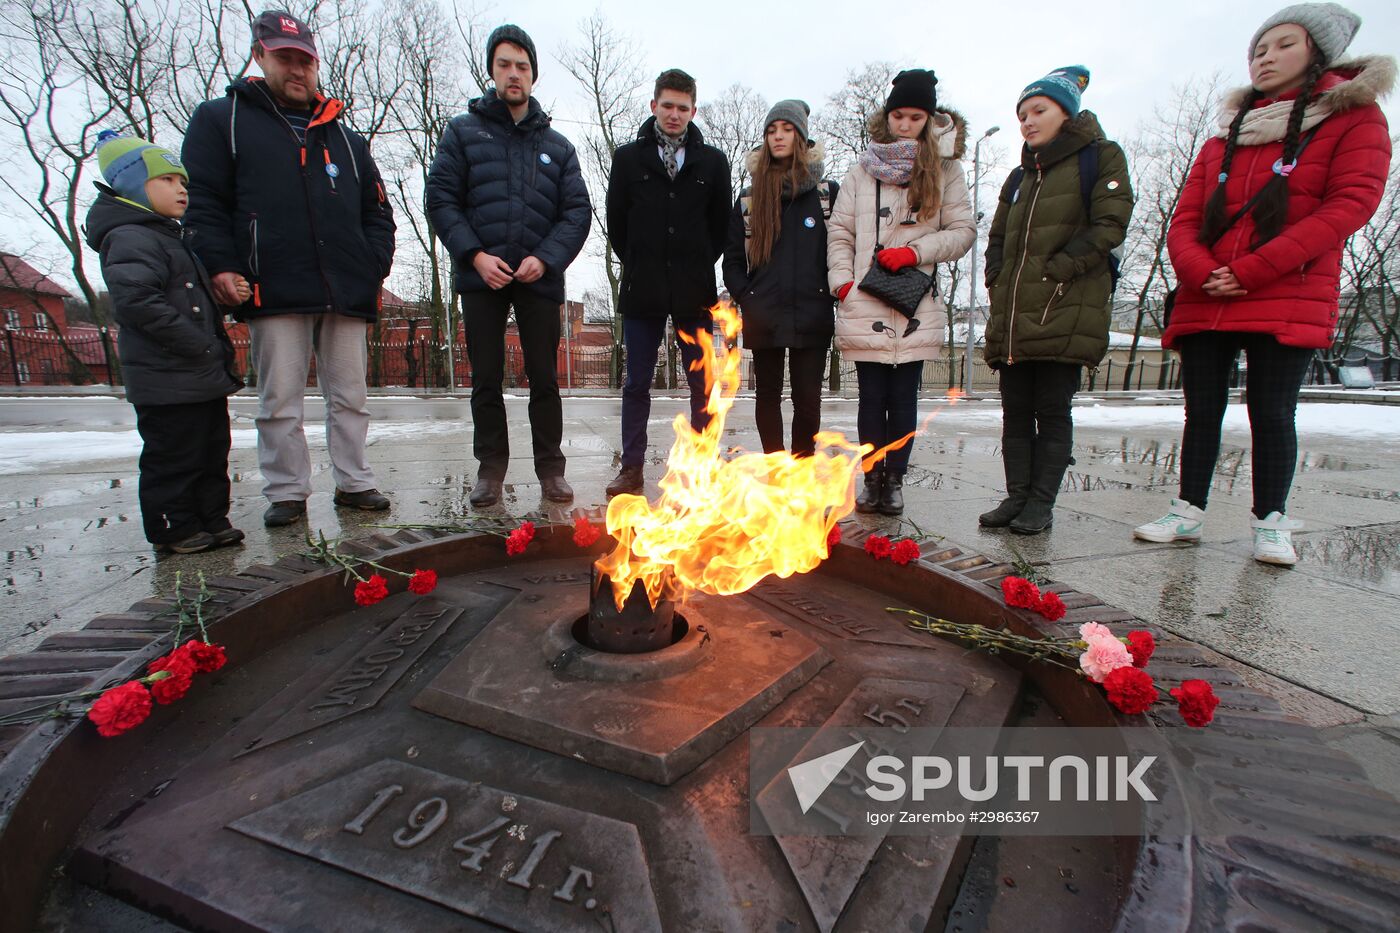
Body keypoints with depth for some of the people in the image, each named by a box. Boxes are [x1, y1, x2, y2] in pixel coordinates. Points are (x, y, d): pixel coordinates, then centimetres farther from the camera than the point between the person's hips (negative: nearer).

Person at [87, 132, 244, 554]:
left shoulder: (172, 236, 22)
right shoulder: (129, 238, -11)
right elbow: (136, 301, -24)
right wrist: (199, 344, -24)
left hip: (203, 376, 10)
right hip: (167, 381, -10)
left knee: (212, 451, 15)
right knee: (172, 458, -1)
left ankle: (211, 519, 25)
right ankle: (174, 528, 9)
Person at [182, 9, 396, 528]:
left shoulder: (344, 137, 22)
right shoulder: (221, 120, 13)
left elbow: (377, 210, 20)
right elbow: (201, 200, 5)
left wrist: (376, 266, 4)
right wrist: (220, 265, -8)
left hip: (346, 292, 3)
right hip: (275, 292, -2)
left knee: (350, 397, 6)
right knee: (280, 402, -1)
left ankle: (353, 483, 16)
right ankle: (287, 494, 9)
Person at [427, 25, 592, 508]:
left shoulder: (557, 145, 14)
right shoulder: (463, 131, 11)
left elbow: (578, 211, 5)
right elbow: (440, 198, 3)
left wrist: (546, 258, -11)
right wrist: (474, 254, -12)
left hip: (539, 280, 1)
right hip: (482, 278, 0)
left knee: (544, 378, 3)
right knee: (486, 379, 3)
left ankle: (551, 468, 13)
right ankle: (490, 470, 13)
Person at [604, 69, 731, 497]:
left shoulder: (712, 161, 7)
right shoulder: (628, 158, 7)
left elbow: (722, 224, 9)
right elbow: (616, 221, 8)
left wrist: (699, 267, 4)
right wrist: (639, 266, 5)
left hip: (694, 291, 0)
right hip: (642, 290, 0)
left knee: (701, 383, 5)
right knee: (637, 384, 4)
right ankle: (632, 468, 13)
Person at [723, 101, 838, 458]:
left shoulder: (827, 192, 8)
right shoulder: (750, 196, 11)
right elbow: (733, 258, 10)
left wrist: (828, 295, -3)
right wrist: (746, 299, -2)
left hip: (812, 317, -1)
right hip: (763, 317, 2)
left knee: (807, 398, -1)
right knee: (767, 395, 7)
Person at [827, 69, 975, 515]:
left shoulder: (945, 170, 11)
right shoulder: (862, 171, 13)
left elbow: (962, 231, 8)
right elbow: (839, 231, 10)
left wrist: (916, 252, -7)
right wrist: (842, 280, -3)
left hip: (916, 309, 0)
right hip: (864, 307, 1)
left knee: (903, 399, 3)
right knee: (871, 398, 3)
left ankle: (894, 481, 13)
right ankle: (873, 479, 13)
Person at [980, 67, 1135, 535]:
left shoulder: (1100, 158, 6)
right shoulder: (1020, 177, 24)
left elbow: (1109, 225, -6)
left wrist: (1056, 270, -14)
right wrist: (998, 283, 6)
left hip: (1066, 315, -6)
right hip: (1012, 319, 6)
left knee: (1052, 411, -3)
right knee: (1016, 412, 5)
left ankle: (1041, 503, 4)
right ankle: (1016, 496, 13)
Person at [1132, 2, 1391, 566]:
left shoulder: (1353, 116, 7)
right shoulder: (1224, 138, 20)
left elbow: (1352, 202, -7)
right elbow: (1185, 220, 10)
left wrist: (1251, 271, -16)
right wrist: (1201, 273, -11)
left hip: (1288, 302, -4)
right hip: (1204, 303, 4)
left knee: (1271, 412, -4)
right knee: (1201, 411, 4)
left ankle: (1270, 524, 6)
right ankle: (1188, 513, 11)